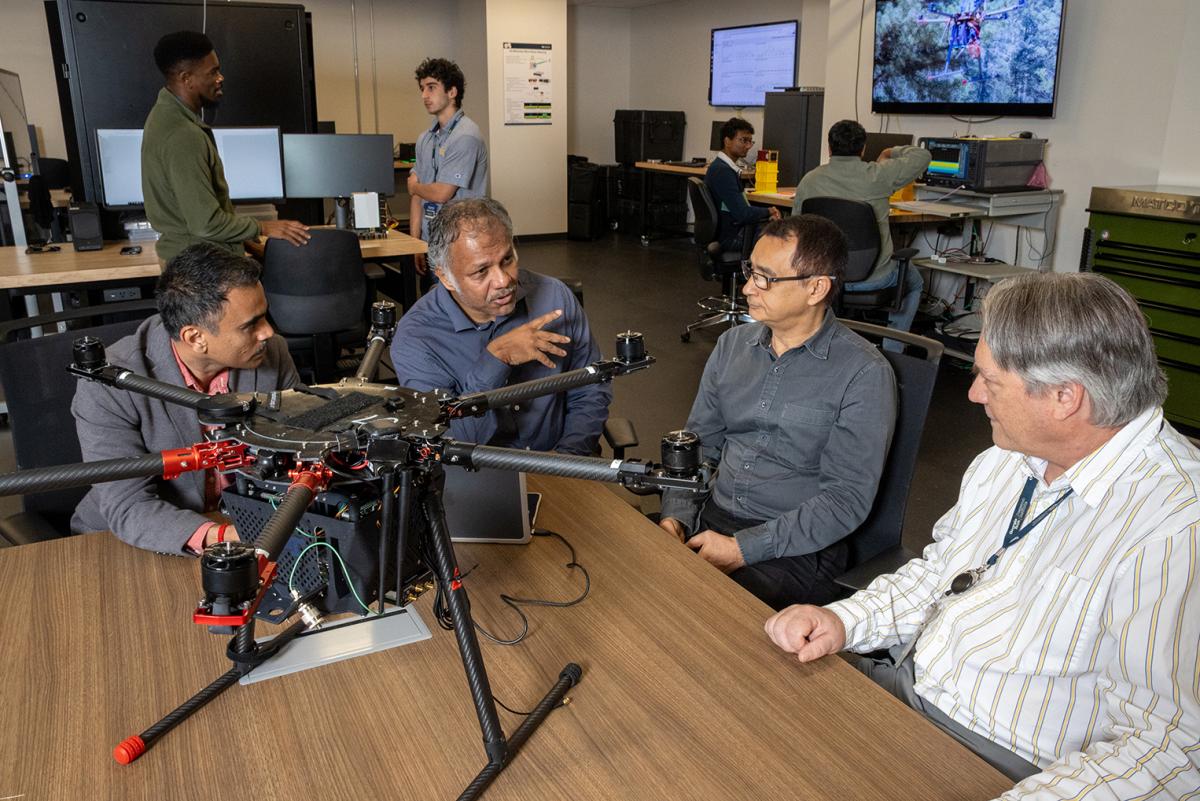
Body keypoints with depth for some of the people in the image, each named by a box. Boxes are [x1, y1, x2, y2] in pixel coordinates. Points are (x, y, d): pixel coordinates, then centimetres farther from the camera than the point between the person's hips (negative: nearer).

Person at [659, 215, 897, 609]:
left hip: (796, 548, -5)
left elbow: (847, 499, -14)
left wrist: (742, 549, -19)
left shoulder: (864, 374, -10)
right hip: (710, 518, 6)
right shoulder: (733, 344, 8)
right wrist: (676, 517, -4)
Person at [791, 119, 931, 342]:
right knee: (914, 281, 30)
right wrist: (892, 153, 18)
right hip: (872, 278, -3)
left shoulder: (808, 181, -4)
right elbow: (923, 156, 0)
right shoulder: (876, 175, -13)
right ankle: (891, 350, 28)